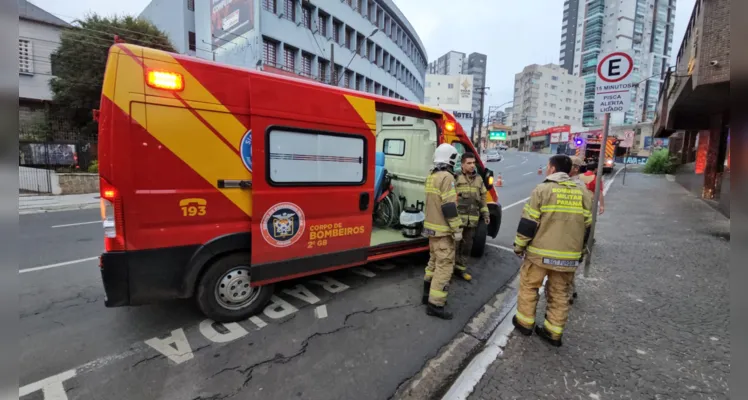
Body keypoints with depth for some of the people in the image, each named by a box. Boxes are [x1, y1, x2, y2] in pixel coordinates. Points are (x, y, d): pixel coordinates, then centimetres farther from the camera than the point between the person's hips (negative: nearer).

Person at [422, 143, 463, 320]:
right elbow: (449, 207, -22)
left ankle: (428, 294, 30)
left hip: (432, 227, 9)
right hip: (443, 230, -9)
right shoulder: (447, 177, -18)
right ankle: (435, 304, 2)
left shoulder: (431, 176, 11)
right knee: (445, 266, -3)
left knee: (434, 262, 20)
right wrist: (457, 229, -15)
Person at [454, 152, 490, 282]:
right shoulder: (455, 177, -6)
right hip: (458, 218, -5)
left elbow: (483, 198, 19)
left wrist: (485, 214, 14)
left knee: (467, 245, 13)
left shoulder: (478, 179, 12)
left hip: (472, 220, 6)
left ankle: (461, 269, 27)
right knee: (454, 244, 0)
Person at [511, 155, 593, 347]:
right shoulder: (583, 193, 7)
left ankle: (525, 322, 22)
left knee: (529, 286, 13)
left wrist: (519, 246, 0)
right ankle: (553, 332, 24)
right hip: (569, 255, 5)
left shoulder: (543, 189, -10)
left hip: (540, 252, -5)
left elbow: (528, 223, -12)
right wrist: (578, 252, 22)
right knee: (560, 294, 15)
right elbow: (587, 227, 11)